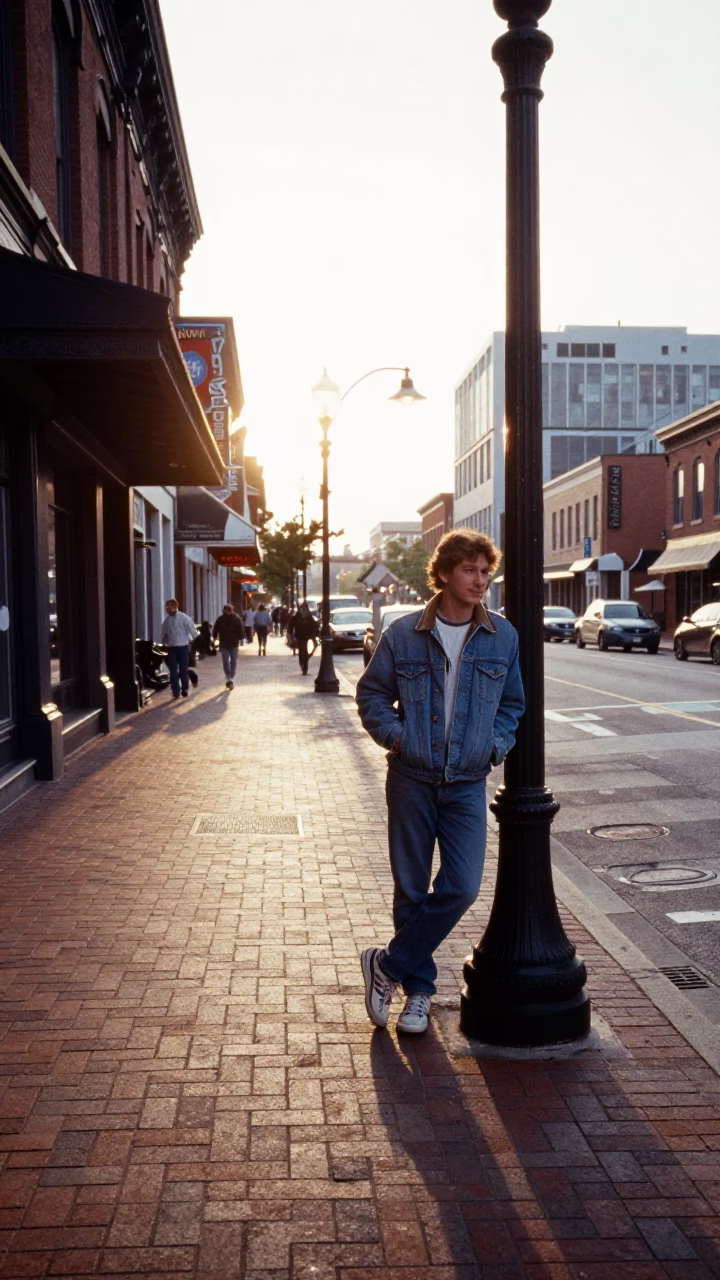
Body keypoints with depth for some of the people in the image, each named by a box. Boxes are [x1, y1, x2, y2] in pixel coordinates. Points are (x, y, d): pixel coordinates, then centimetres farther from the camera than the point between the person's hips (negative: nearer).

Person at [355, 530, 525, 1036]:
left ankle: (388, 965, 11)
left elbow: (513, 703, 13)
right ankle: (418, 986, 26)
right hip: (411, 779, -1)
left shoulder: (503, 637, 2)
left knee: (461, 888, -8)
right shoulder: (404, 634, -3)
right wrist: (393, 734, -8)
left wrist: (498, 743, -3)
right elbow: (372, 692, 7)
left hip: (467, 784, 1)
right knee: (411, 890, 7)